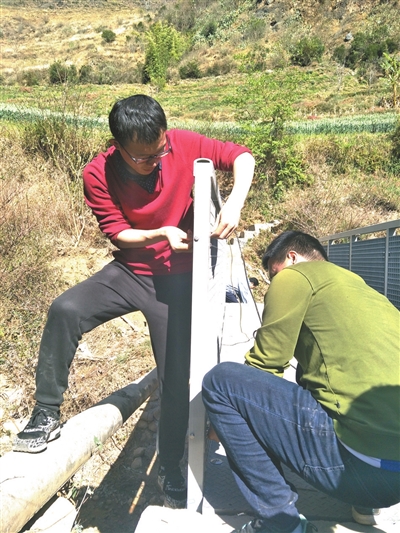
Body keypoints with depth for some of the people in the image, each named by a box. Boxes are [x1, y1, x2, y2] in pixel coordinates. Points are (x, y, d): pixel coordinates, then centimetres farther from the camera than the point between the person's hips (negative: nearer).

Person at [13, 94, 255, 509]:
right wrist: (160, 234, -25)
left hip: (177, 277, -1)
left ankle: (170, 469, 25)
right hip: (130, 270, 2)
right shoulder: (98, 174, -12)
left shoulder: (184, 145, -13)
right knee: (65, 310, -23)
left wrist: (234, 203, -26)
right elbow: (118, 235, -7)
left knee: (177, 378, 1)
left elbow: (241, 157, -8)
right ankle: (47, 414, -1)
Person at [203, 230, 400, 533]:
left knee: (221, 381, -5)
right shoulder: (359, 287, 22)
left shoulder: (295, 276, -3)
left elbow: (264, 365, -1)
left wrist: (226, 423, 18)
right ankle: (364, 502, 22)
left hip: (366, 462, -9)